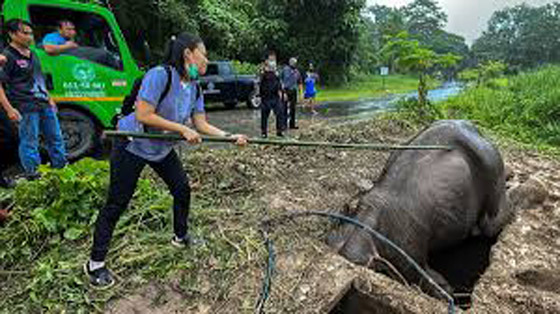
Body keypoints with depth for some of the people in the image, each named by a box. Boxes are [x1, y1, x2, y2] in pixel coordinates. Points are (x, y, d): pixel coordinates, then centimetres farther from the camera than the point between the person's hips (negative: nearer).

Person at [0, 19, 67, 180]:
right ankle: (32, 173, 13)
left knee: (55, 138, 15)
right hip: (26, 108, -8)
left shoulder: (32, 54, 16)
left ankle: (61, 168, 28)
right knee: (30, 143, 1)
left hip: (44, 104, 8)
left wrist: (49, 99, 23)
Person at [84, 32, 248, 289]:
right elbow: (143, 115, -29)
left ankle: (180, 237, 34)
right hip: (132, 146, -7)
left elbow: (201, 125, -1)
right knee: (117, 204, 0)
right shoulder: (160, 75, -25)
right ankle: (95, 264, 17)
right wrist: (183, 129, -28)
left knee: (183, 190, 9)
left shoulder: (194, 87, -2)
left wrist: (230, 137, -11)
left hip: (163, 148, 8)